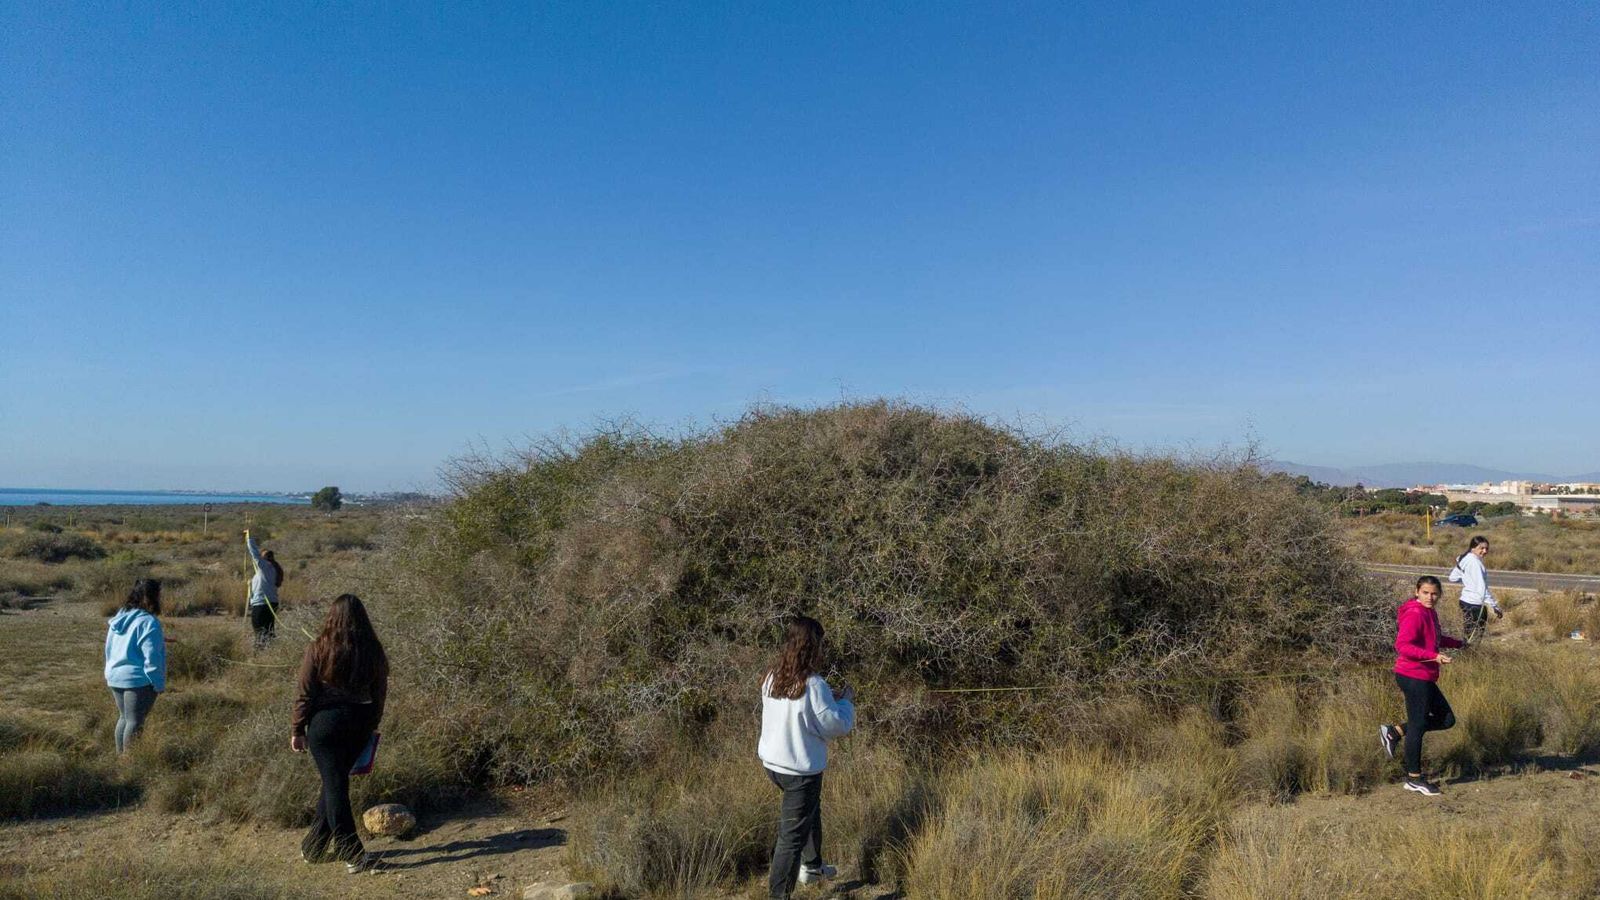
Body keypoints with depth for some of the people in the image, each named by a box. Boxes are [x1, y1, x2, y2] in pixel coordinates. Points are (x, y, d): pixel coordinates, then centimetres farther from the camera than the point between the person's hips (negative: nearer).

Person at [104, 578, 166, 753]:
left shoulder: (119, 617, 9)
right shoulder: (148, 622, -18)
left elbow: (109, 649, 17)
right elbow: (151, 658, -20)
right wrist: (159, 684, -13)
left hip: (115, 677, 9)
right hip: (138, 680, -9)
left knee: (124, 718, 19)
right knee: (135, 722, -1)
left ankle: (120, 755, 26)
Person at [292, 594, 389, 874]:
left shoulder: (319, 649, -10)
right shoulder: (372, 652, -2)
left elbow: (305, 694, -8)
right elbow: (380, 694, 4)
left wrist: (297, 730, 3)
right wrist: (371, 726, 16)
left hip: (326, 724, -3)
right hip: (360, 724, 3)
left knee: (334, 785, 4)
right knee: (335, 783, 17)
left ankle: (352, 855, 6)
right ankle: (314, 847, 27)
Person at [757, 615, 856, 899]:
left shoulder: (772, 677, -2)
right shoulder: (813, 685, -24)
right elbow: (836, 725, -16)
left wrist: (829, 698, 11)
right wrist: (846, 702, 1)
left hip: (772, 762, 8)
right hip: (800, 769, -8)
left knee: (811, 811, 30)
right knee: (793, 834, 3)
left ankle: (811, 866, 48)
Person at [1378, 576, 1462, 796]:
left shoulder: (1429, 613, 12)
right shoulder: (1415, 614, -17)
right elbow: (1402, 646, -25)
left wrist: (1458, 643, 33)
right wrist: (1434, 656, -30)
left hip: (1424, 678, 10)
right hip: (1413, 677, -10)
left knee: (1446, 720, 15)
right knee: (1418, 725, -2)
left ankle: (1394, 732, 15)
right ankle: (1414, 779, 10)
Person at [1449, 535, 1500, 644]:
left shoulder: (1465, 559, 10)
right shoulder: (1475, 562, -17)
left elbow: (1453, 578, 19)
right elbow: (1481, 588, -23)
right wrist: (1495, 606, -23)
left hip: (1465, 601, 10)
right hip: (1475, 604, -10)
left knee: (1470, 635, 13)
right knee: (1476, 638, -6)